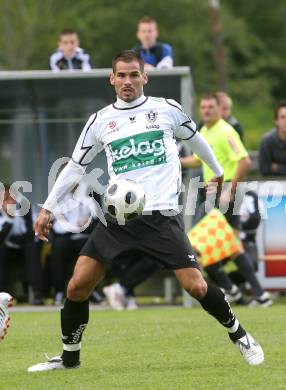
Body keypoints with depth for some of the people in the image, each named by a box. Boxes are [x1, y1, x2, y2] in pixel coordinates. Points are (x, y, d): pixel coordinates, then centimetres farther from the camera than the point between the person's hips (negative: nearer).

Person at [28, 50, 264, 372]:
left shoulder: (166, 109, 4)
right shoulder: (100, 121, 8)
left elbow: (194, 138, 22)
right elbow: (75, 166, 16)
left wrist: (218, 173, 33)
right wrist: (47, 208, 13)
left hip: (162, 216, -2)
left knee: (196, 286, -11)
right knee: (77, 286, -6)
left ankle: (239, 336, 14)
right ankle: (69, 358, 12)